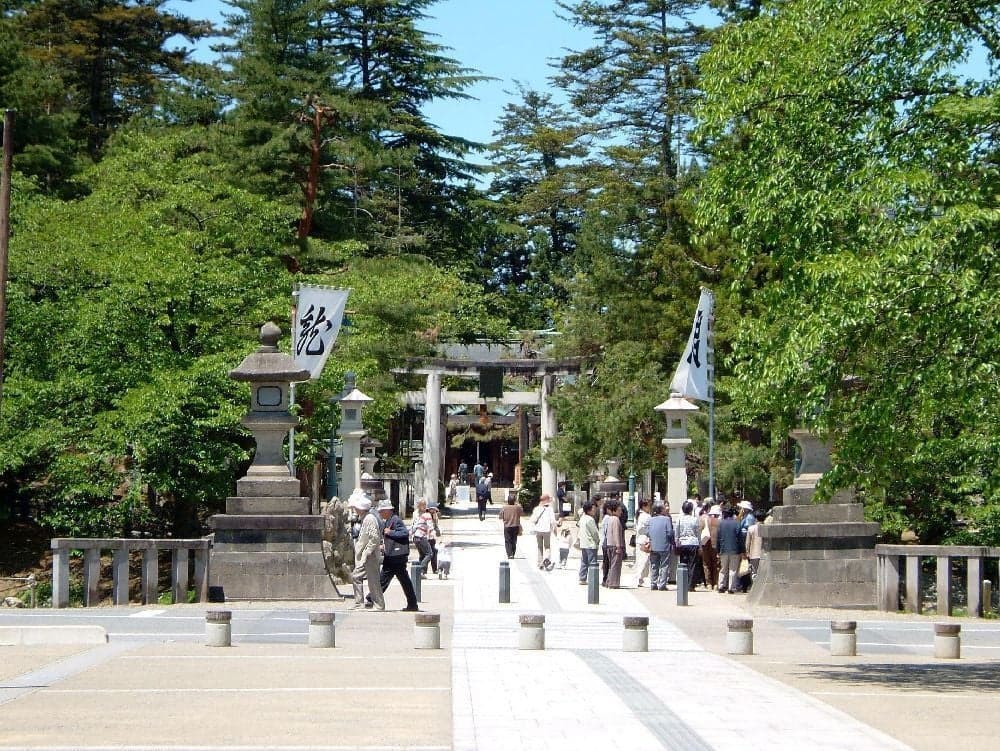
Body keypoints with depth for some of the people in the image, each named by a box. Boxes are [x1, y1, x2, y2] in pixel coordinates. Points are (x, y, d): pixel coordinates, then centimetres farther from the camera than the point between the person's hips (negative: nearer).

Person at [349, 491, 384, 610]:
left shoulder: (370, 519, -16)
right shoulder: (362, 519, 14)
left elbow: (375, 538, -23)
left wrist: (367, 552, -22)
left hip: (370, 557, -10)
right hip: (362, 557, 10)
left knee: (373, 581, -4)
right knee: (356, 577, 10)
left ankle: (379, 606, 3)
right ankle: (359, 603, 14)